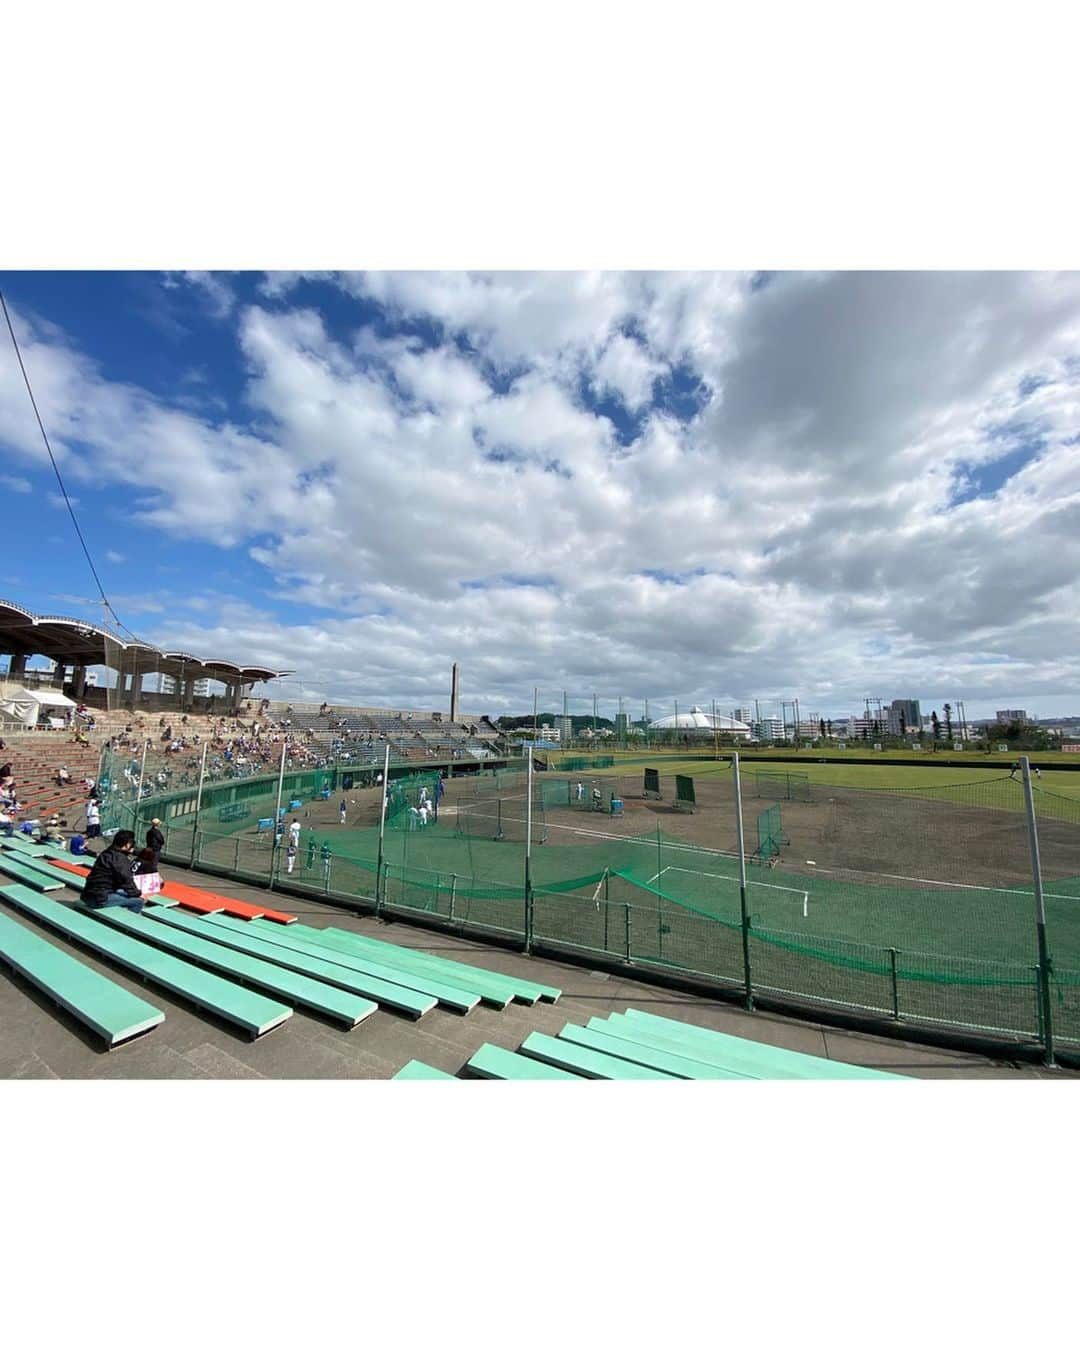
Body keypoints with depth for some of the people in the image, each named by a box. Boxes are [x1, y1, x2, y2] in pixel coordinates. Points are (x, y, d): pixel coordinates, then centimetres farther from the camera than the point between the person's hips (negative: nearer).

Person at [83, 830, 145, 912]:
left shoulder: (106, 853, 12)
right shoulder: (121, 858, -17)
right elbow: (127, 880, -14)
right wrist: (138, 894, -2)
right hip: (100, 899, -10)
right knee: (138, 901, -10)